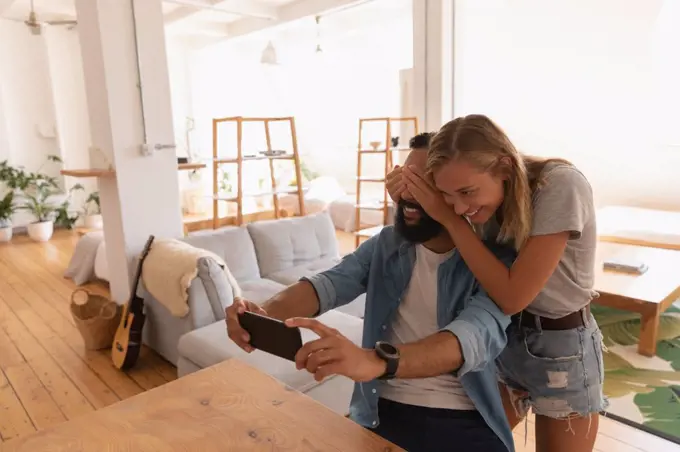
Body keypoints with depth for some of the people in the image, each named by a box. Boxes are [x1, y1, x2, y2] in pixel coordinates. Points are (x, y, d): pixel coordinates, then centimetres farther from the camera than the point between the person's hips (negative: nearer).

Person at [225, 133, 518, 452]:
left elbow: (477, 335, -26)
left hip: (465, 421, -2)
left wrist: (377, 361, -43)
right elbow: (329, 284, -10)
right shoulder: (384, 244, 4)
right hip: (384, 411, 2)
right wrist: (266, 312, -32)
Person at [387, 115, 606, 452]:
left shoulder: (561, 186, -27)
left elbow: (512, 295, -29)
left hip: (561, 347, -5)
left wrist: (449, 218, -27)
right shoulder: (486, 192, -10)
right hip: (502, 336, 5)